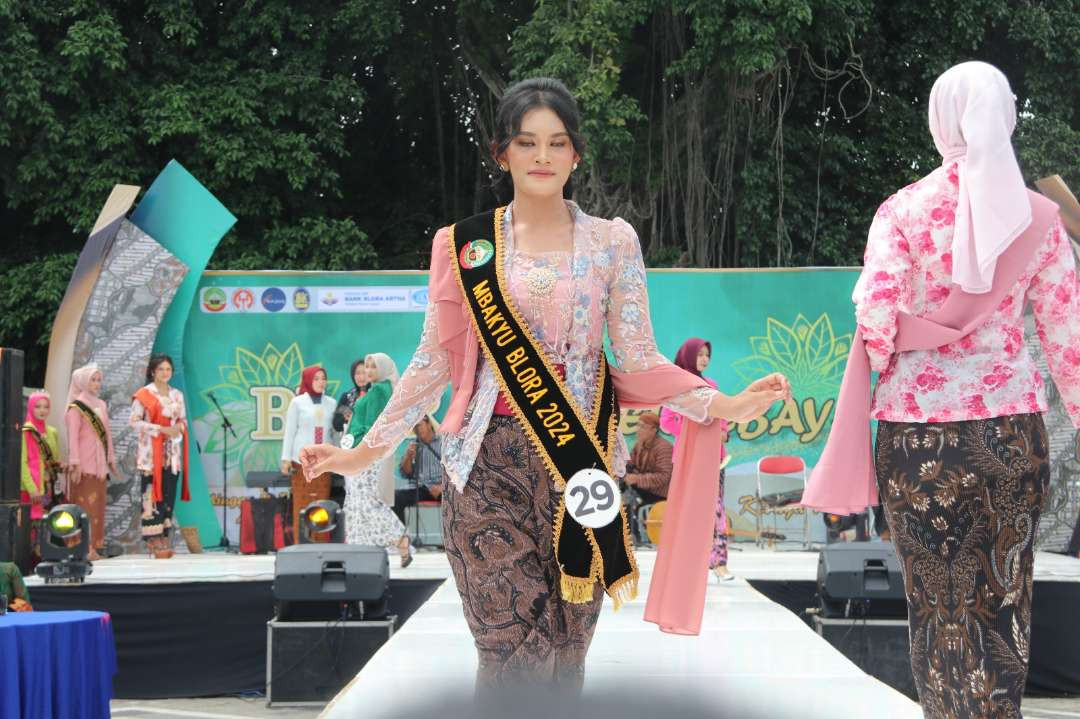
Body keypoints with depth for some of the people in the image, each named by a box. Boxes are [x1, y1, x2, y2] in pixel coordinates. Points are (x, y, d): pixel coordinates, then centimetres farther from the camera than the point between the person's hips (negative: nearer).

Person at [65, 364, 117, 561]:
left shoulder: (101, 405, 15)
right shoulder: (76, 407, -5)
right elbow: (73, 437, -12)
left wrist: (111, 459, 16)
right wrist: (75, 464, -18)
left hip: (99, 462, 7)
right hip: (84, 463, -7)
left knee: (97, 504, 6)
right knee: (84, 503, -8)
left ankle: (94, 546, 9)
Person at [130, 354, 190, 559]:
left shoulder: (177, 395, 15)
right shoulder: (144, 394, -2)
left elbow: (183, 420, 20)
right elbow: (134, 421, -8)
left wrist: (179, 428, -5)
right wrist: (161, 429, -16)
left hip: (172, 452, 5)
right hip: (151, 452, -5)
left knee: (169, 496, 3)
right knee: (153, 495, -9)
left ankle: (165, 540, 7)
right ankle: (154, 541, -9)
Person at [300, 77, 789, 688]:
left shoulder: (613, 242, 6)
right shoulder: (464, 247, 5)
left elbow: (637, 360, 3)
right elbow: (436, 360, 7)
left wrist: (724, 405, -9)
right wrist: (369, 450, 3)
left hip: (579, 458, 1)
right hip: (490, 460, -1)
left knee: (566, 646, 4)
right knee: (512, 645, -9)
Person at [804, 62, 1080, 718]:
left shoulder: (905, 209, -5)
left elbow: (875, 314, -13)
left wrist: (882, 362, 8)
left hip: (920, 424, -2)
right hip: (1013, 424, 2)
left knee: (940, 603, 8)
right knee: (1004, 600, 12)